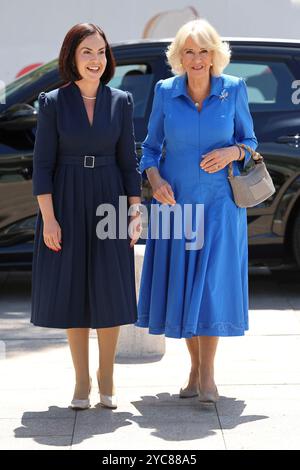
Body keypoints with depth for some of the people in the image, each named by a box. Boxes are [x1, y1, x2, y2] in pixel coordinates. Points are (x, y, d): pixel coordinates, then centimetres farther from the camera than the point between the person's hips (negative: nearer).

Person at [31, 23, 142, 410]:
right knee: (72, 290, 4)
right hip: (66, 204, -1)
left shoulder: (120, 101, 4)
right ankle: (81, 380, 15)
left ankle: (106, 376, 18)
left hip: (109, 203, 1)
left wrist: (135, 211, -1)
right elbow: (42, 163, -3)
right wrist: (48, 218, -10)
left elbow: (128, 161, 6)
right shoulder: (53, 102, -1)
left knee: (110, 291, 2)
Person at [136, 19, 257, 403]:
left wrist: (232, 152, -14)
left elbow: (249, 141, 8)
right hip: (174, 202, 2)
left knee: (211, 284, -7)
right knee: (181, 284, 5)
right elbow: (150, 147, 7)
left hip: (218, 204, -2)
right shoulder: (165, 92, 0)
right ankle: (195, 368, 19)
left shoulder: (233, 90, -2)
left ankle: (207, 374, -1)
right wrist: (155, 178, -11)